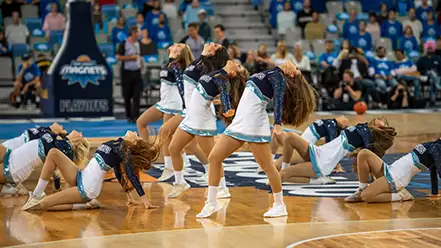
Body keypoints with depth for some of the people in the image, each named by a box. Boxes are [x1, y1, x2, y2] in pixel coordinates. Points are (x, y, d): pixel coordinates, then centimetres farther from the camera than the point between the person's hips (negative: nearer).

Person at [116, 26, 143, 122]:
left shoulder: (137, 43, 13)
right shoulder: (123, 44, -8)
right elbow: (118, 57, -12)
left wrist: (140, 60, 11)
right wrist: (131, 57, -15)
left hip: (137, 72, 5)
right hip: (127, 72, -5)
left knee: (137, 96, -5)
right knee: (127, 96, 3)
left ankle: (135, 116, -6)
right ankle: (128, 116, 15)